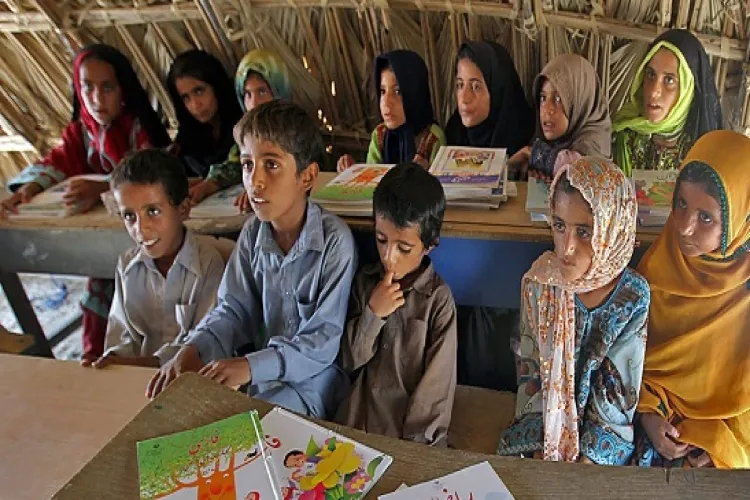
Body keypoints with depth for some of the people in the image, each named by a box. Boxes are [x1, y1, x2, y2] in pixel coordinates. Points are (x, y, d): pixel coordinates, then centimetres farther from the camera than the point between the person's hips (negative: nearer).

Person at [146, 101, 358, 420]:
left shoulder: (335, 241, -21)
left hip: (311, 377, -5)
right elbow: (233, 310, 3)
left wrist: (252, 366, -29)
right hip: (262, 369, 5)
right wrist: (192, 350, -16)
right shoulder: (253, 233, -3)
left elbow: (325, 340, -20)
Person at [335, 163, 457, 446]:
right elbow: (349, 361, 2)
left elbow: (437, 382, -9)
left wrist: (410, 442, -11)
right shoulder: (366, 281, 0)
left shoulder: (438, 298, -12)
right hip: (361, 415, 3)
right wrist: (372, 314, -13)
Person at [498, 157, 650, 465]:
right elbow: (529, 373, -4)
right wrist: (544, 449, -9)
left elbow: (620, 397, -10)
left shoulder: (635, 297, -16)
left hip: (605, 439, -1)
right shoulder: (538, 284, -11)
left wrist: (585, 459, -12)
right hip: (543, 426, 2)